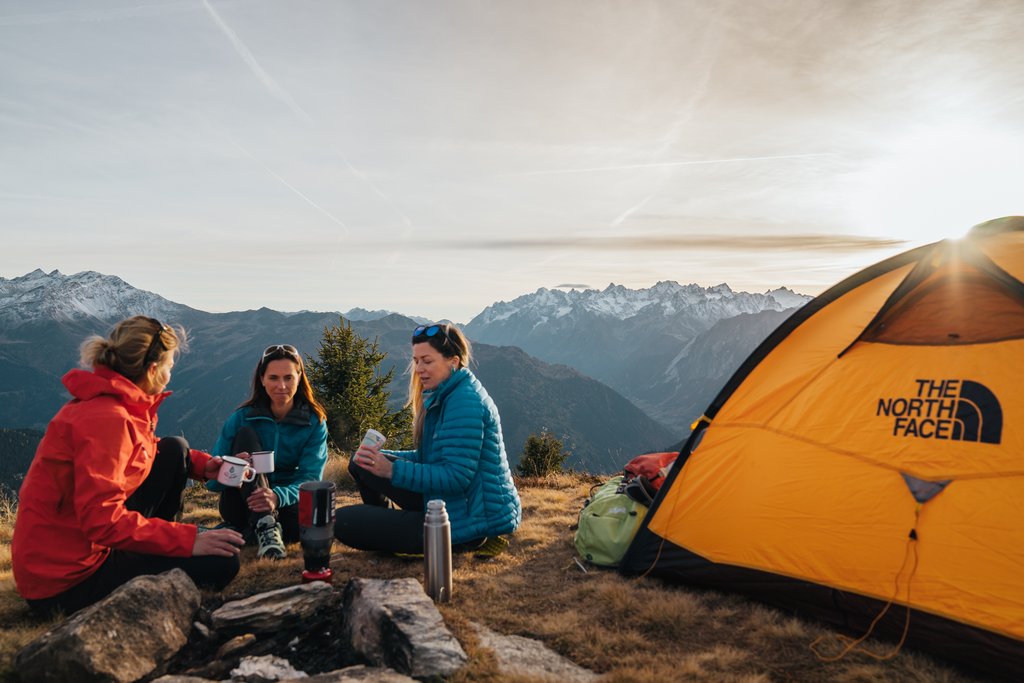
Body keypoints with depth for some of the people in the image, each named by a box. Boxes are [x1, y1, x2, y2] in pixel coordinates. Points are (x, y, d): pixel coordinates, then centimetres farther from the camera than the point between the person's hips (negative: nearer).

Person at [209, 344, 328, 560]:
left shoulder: (314, 422, -6)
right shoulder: (242, 418, -7)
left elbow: (310, 479, -15)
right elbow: (213, 479, -10)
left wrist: (278, 496, -37)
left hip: (285, 500, -1)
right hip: (241, 507, 1)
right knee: (245, 434, -22)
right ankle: (265, 526, -34)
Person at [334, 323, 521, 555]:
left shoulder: (465, 402, -20)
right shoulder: (443, 396, 11)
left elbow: (456, 477, -25)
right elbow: (430, 457, 14)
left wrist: (392, 471, -25)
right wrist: (382, 458, 0)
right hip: (444, 500, 10)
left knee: (343, 521, -13)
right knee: (361, 463, 7)